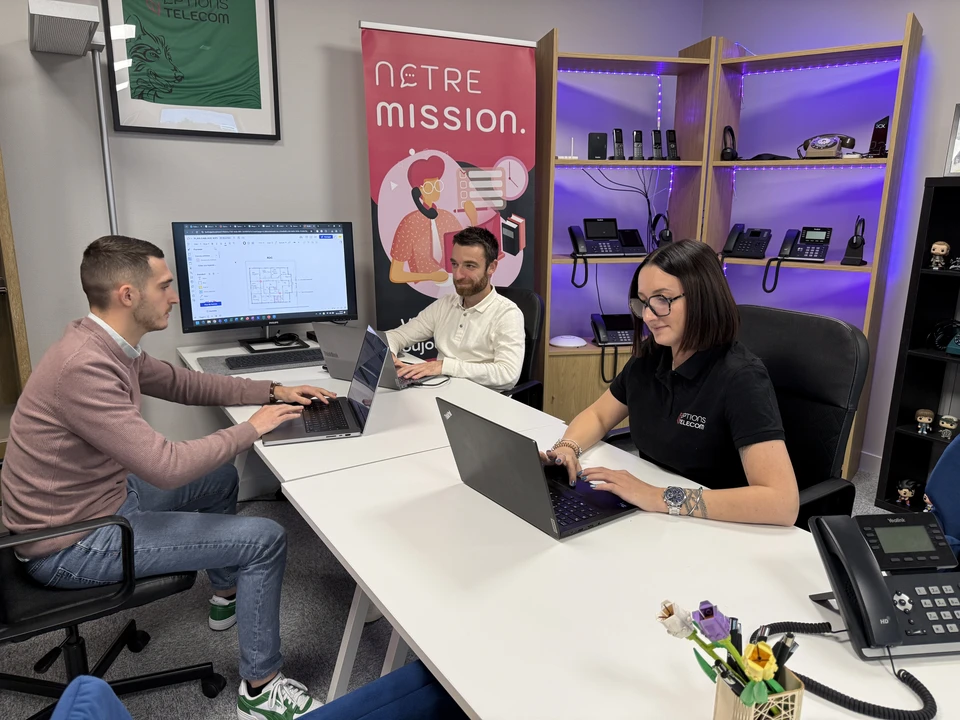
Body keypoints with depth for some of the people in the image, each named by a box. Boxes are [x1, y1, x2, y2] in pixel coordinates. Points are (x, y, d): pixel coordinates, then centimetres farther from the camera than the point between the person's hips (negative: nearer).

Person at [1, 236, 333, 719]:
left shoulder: (109, 346, -1)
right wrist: (251, 428, -19)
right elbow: (167, 467, -33)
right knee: (266, 539, -11)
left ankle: (228, 595, 43)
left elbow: (183, 383, 13)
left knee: (221, 478, 24)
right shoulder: (85, 367, -32)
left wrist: (272, 392, 4)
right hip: (72, 546, -10)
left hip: (103, 496, 10)